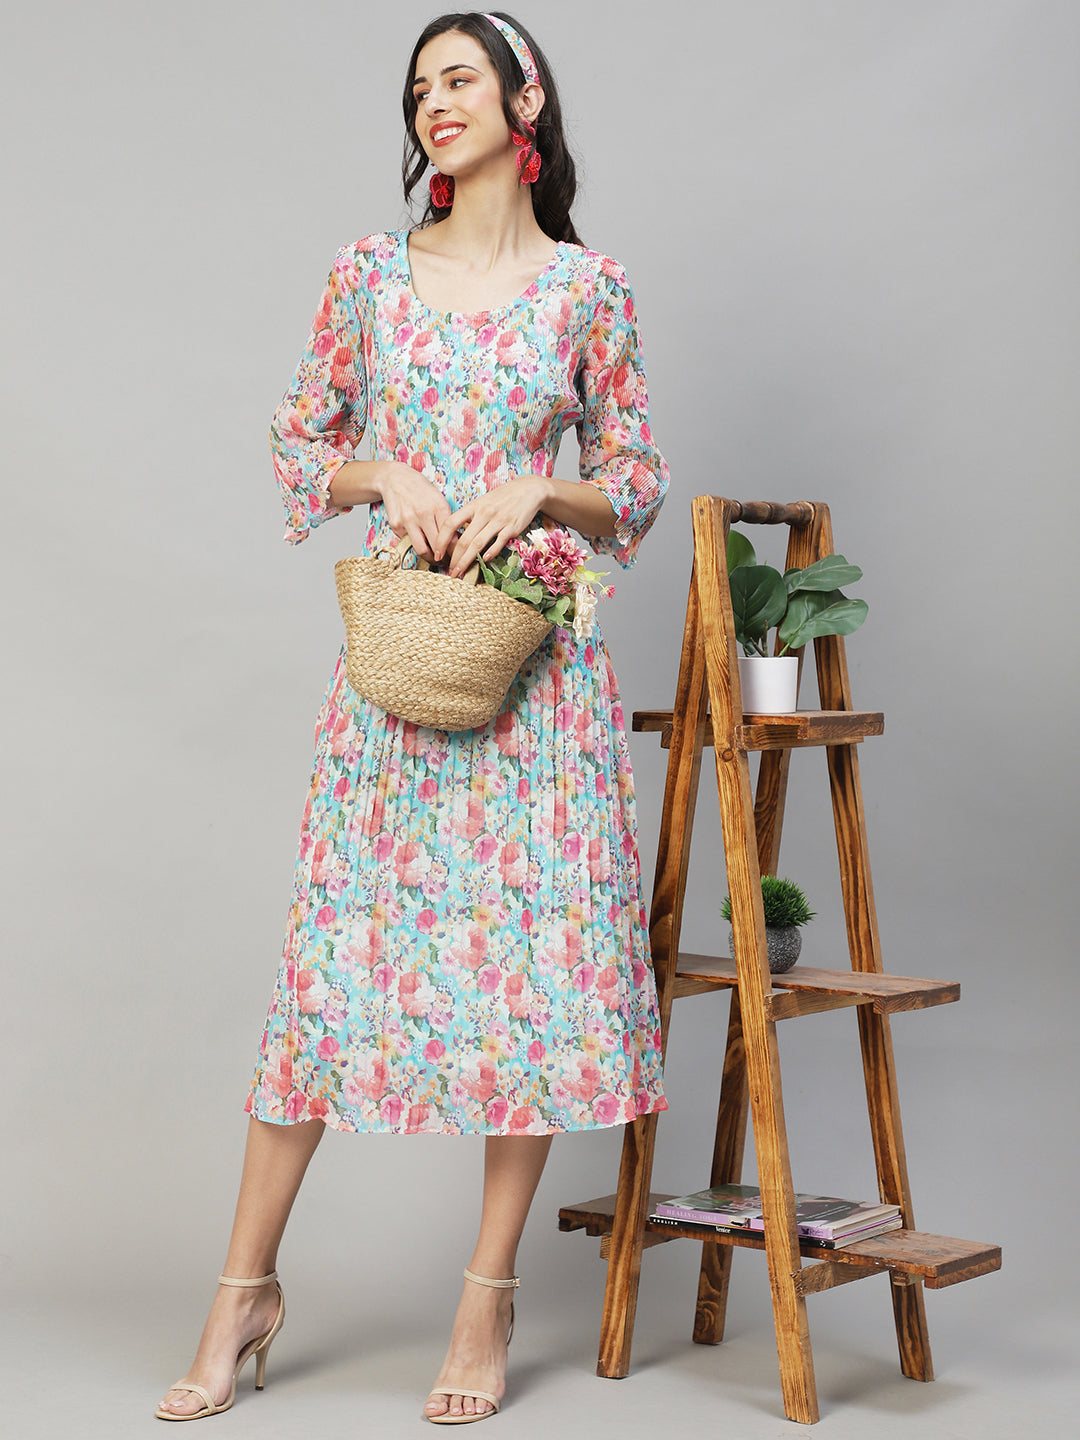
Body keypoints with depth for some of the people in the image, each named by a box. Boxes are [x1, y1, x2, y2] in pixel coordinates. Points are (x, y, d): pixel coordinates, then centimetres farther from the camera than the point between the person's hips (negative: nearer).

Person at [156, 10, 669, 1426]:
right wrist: (385, 477, -8)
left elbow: (639, 484, 6)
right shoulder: (372, 272, 7)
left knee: (533, 950, -1)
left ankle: (490, 1295, 11)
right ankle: (247, 1286, 11)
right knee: (341, 946, 1)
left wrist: (538, 489, -12)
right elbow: (299, 445, 11)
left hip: (537, 661, -1)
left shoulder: (589, 287, 4)